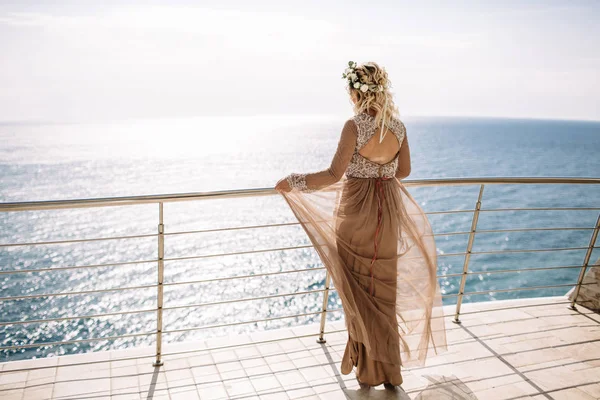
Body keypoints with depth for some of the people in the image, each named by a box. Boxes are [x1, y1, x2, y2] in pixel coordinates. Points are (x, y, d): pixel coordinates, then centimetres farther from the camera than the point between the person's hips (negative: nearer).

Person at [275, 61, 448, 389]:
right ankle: (389, 368, 28)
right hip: (388, 212, 5)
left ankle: (369, 369, 22)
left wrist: (292, 182, -10)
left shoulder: (354, 125, -16)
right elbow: (404, 170, 11)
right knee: (384, 289, 16)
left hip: (356, 211, -5)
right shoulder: (398, 126, 1)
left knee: (360, 291, 10)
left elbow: (334, 175, -21)